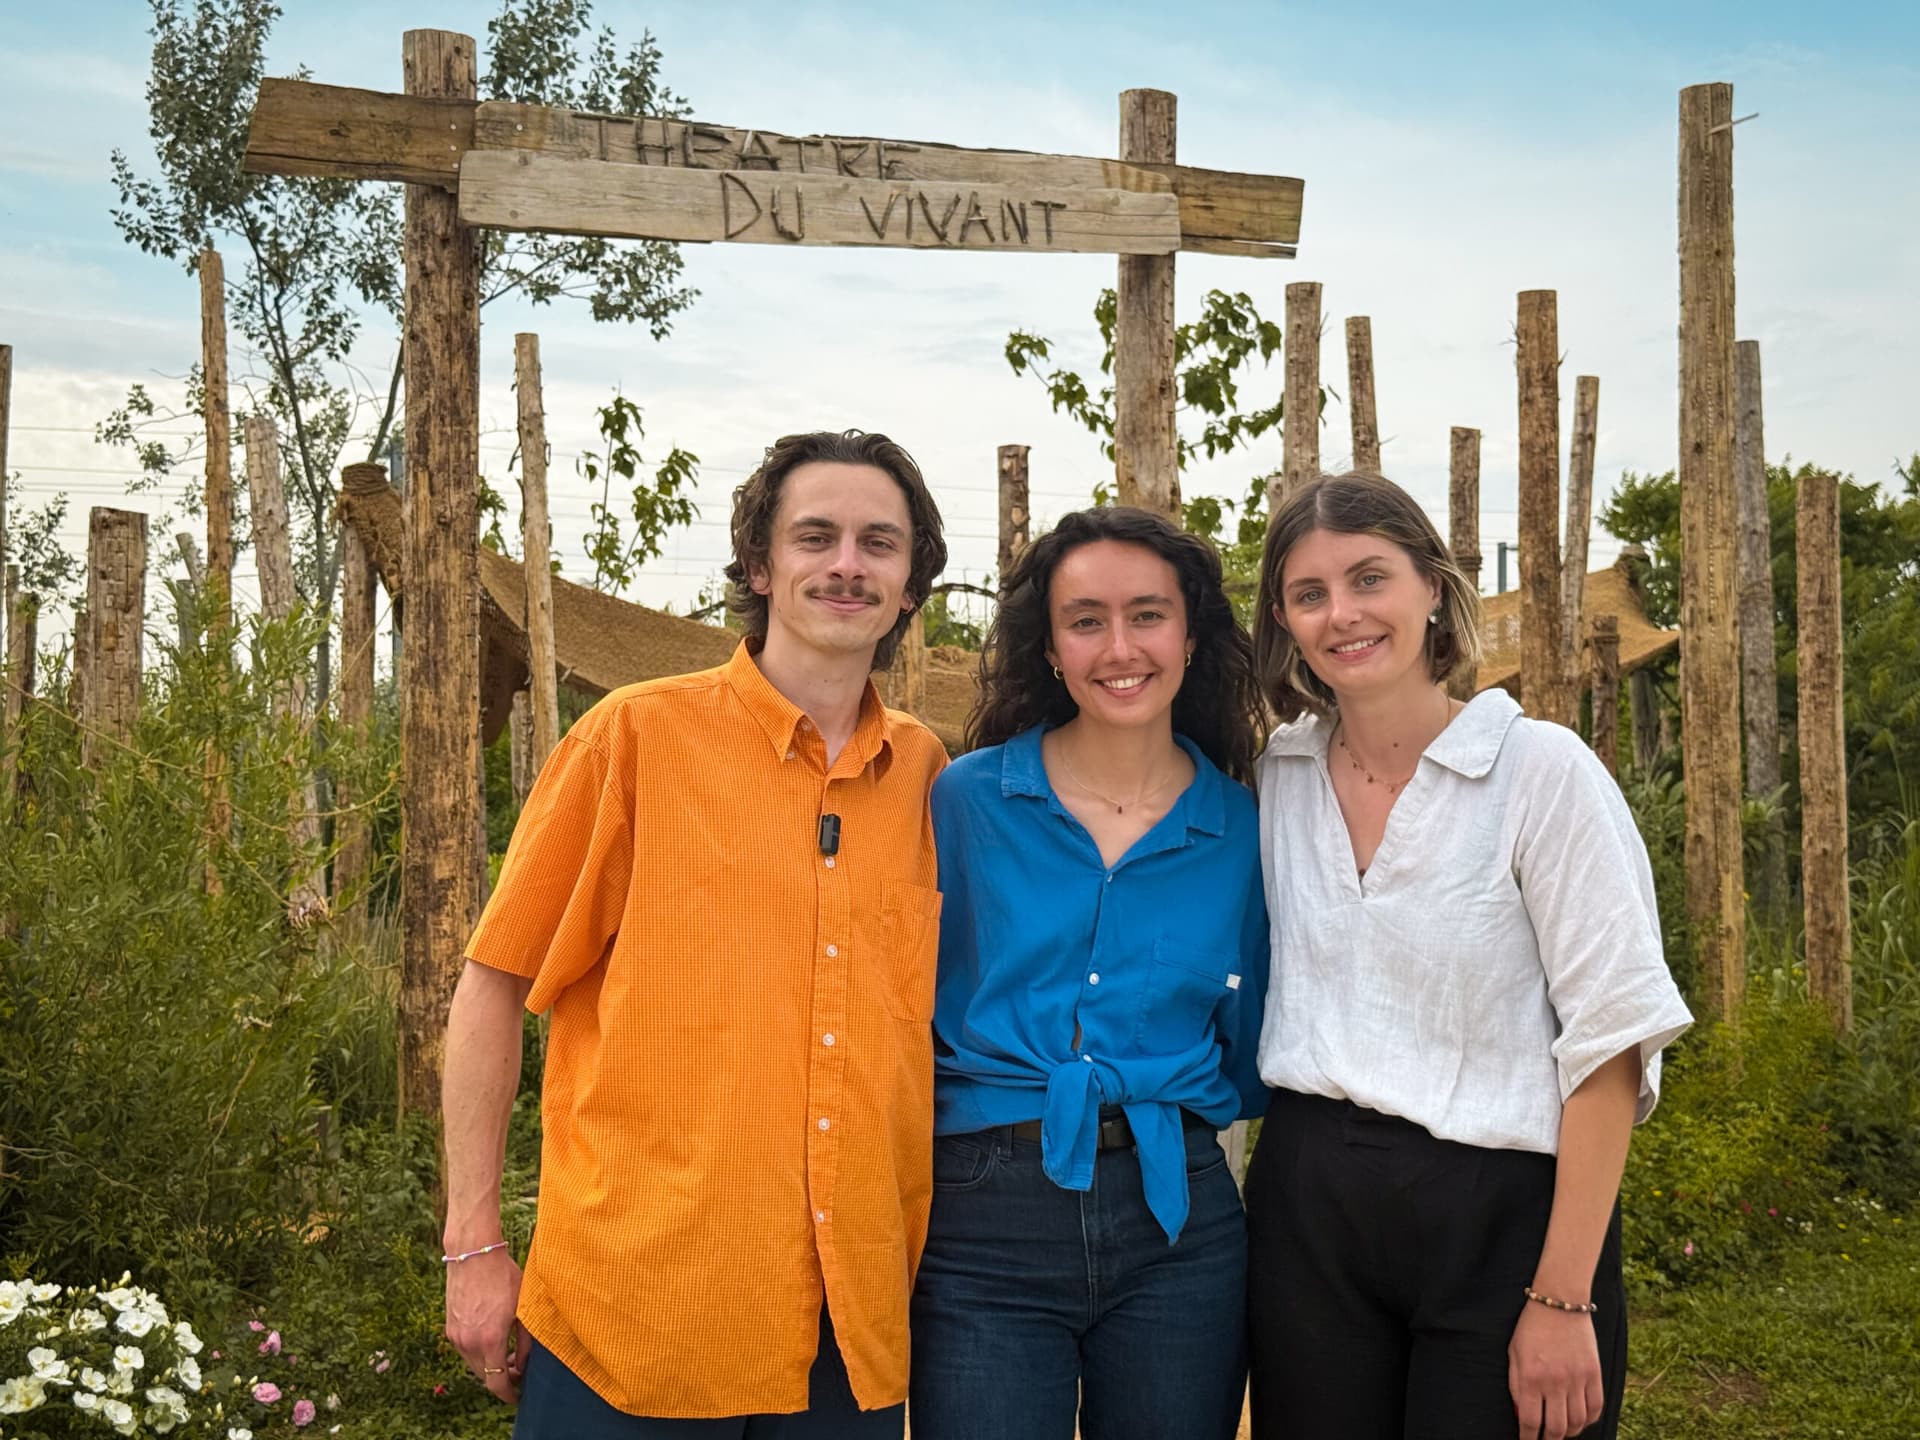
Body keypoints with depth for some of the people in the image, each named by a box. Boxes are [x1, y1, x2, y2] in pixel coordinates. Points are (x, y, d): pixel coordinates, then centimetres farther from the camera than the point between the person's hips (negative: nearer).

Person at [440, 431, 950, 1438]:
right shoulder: (640, 735, -5)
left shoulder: (927, 774, 5)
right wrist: (474, 1246, -5)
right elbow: (493, 988, -2)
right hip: (637, 1316, -3)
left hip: (855, 1324, 4)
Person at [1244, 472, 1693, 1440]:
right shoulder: (1275, 777, 5)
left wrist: (1563, 1300, -15)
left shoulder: (1543, 770, -9)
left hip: (1500, 1213, -4)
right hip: (1309, 1205, 4)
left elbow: (1609, 1037, -12)